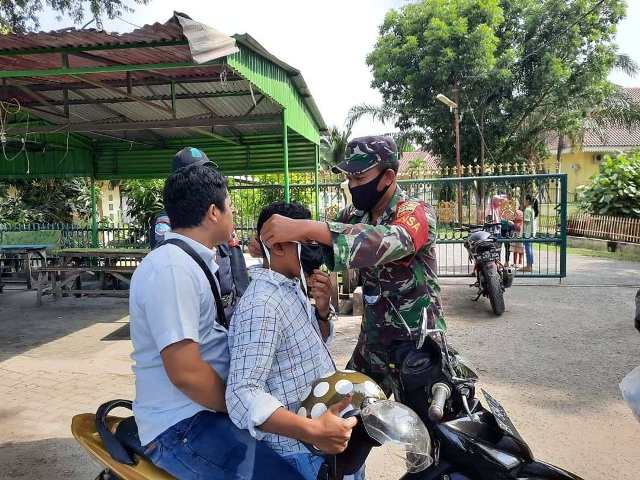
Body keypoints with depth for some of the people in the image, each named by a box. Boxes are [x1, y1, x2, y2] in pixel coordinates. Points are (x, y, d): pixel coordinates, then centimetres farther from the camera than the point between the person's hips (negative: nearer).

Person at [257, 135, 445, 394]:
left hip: (418, 341, -5)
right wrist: (269, 241, -18)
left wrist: (306, 227, -46)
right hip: (372, 338, 6)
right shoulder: (354, 214, 0)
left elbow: (389, 242, -40)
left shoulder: (417, 212, -19)